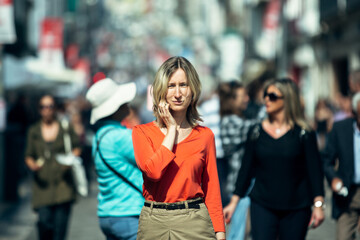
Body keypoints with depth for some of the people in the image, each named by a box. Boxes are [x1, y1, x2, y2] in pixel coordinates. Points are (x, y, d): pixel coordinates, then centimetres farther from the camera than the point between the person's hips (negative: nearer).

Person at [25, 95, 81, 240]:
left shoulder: (65, 129, 7)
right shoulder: (34, 131, 11)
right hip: (43, 184, 0)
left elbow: (76, 148, 16)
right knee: (44, 221, -13)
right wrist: (32, 165, -8)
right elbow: (29, 156, 13)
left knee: (60, 222, -6)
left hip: (63, 183, 0)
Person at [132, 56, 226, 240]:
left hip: (194, 224, 0)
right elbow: (153, 170, -16)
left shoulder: (205, 135, 5)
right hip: (153, 224, 0)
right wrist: (172, 130, -6)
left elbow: (212, 190, 6)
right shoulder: (142, 132, 2)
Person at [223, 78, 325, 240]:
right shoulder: (256, 132, 5)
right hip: (262, 206, 1)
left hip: (296, 209, -1)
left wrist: (318, 204, -10)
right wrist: (234, 202, 7)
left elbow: (315, 170, -3)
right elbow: (246, 169, 9)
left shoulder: (303, 134, -2)